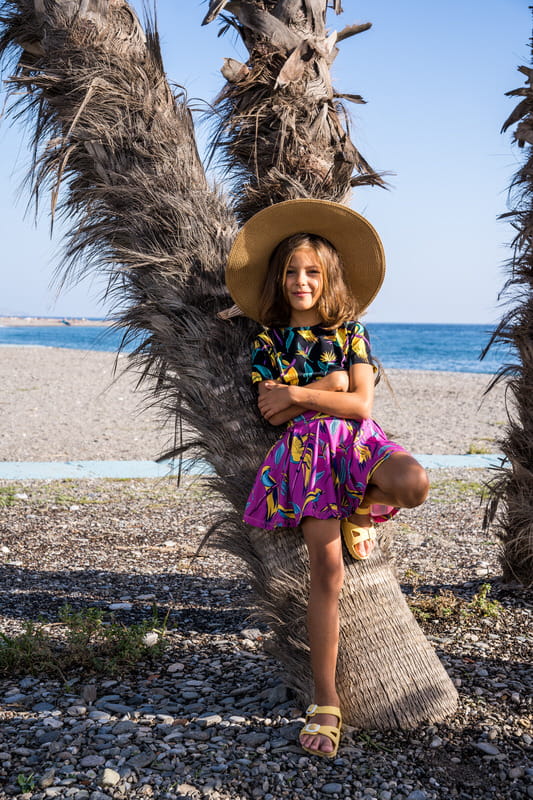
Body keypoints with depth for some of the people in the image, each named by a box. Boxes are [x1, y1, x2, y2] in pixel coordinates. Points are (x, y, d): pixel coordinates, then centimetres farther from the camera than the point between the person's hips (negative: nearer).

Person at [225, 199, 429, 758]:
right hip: (303, 451, -1)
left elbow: (361, 404, -3)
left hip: (355, 439, 1)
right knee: (326, 568, -12)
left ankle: (363, 509, 3)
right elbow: (272, 412, 1)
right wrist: (330, 384, -2)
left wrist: (297, 393, -9)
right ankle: (325, 702, -2)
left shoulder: (349, 330, 9)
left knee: (414, 484, -36)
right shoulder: (268, 340, 11)